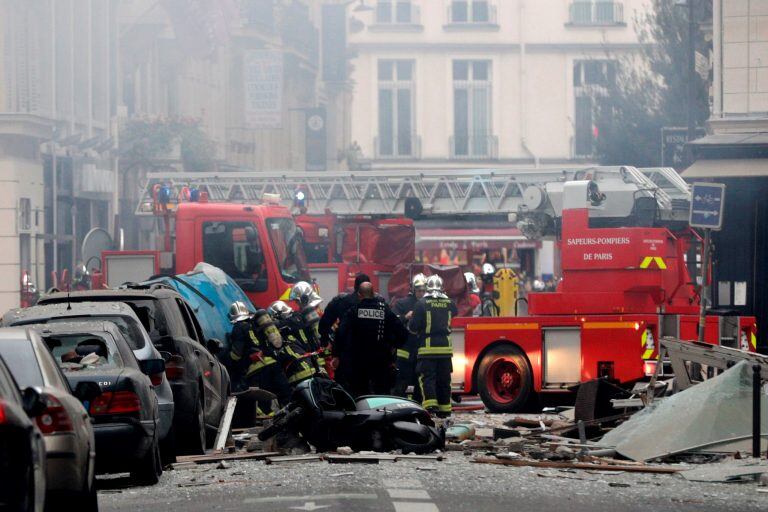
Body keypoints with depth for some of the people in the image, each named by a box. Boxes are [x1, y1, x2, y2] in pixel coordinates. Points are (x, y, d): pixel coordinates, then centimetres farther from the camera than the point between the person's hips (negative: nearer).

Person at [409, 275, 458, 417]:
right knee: (444, 379, 11)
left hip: (428, 347, -4)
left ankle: (430, 403, -23)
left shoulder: (422, 304, -8)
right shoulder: (449, 304, 3)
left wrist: (411, 325, 13)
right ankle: (444, 408, 16)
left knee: (427, 376, -4)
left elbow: (413, 327, -9)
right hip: (445, 347, 4)